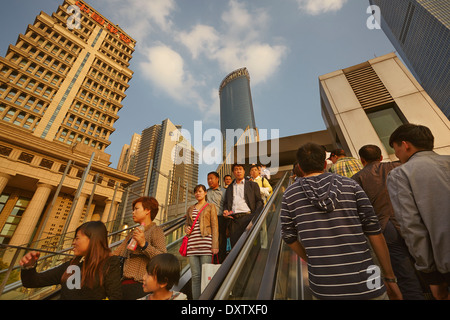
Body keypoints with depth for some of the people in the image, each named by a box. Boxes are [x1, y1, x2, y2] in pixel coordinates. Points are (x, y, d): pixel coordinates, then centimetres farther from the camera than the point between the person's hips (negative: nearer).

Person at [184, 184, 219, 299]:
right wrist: (186, 228, 1)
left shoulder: (210, 207, 5)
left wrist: (215, 245, -9)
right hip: (192, 244, 4)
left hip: (205, 244, -4)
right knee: (195, 276, 5)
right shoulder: (190, 209, 17)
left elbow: (215, 227, -1)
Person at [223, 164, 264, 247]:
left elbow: (259, 201, 7)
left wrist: (256, 217, -8)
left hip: (247, 217, -2)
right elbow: (226, 203, 23)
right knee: (234, 244, -1)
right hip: (233, 219, 2)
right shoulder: (229, 188, 22)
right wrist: (225, 210, 1)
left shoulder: (253, 185, 13)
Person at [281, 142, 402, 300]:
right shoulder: (350, 185, -5)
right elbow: (374, 232, -3)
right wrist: (390, 278, 7)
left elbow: (289, 238, 3)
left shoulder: (290, 194, -6)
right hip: (365, 286, 1)